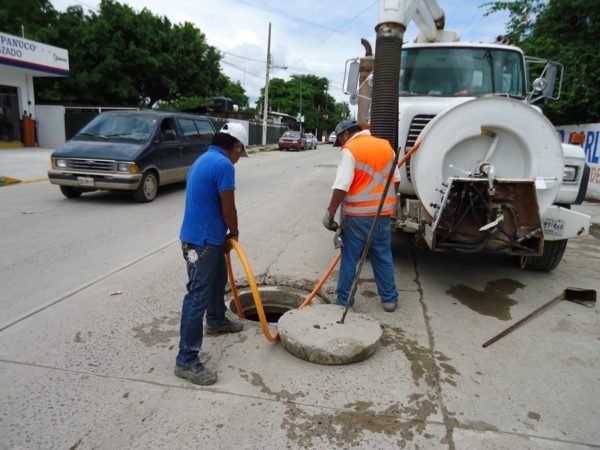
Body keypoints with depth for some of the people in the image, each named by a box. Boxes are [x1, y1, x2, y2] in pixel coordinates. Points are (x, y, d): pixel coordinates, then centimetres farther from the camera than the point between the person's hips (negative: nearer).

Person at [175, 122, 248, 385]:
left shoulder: (205, 159, 15)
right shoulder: (223, 164, -17)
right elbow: (228, 209, -16)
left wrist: (224, 236, 16)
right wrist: (234, 233, 3)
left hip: (207, 237, 10)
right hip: (201, 241, -10)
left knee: (218, 278, 28)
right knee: (198, 296, -6)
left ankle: (216, 321, 50)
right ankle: (186, 361, 1)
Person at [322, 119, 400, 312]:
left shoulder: (350, 150, -10)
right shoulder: (386, 146, 11)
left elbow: (341, 186, -19)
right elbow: (396, 180, 15)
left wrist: (330, 212, -15)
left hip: (357, 215, -5)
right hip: (383, 213, 6)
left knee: (349, 258, 6)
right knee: (383, 257, 15)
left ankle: (344, 300, 16)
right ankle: (389, 299, 22)